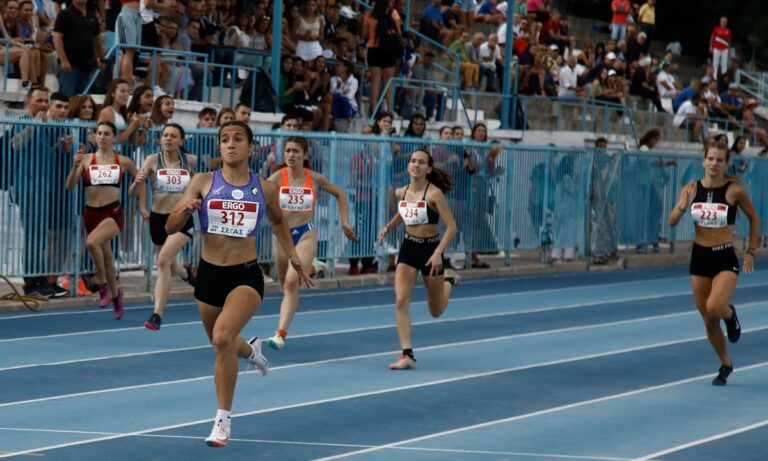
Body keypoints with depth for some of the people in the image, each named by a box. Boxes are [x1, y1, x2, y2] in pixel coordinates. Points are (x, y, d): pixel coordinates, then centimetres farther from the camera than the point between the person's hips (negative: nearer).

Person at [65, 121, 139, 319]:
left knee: (92, 242, -31)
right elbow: (70, 186, -5)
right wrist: (75, 166, -20)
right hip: (91, 213, 3)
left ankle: (103, 284, -12)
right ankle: (115, 294, 36)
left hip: (113, 213, -3)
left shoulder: (123, 161, 1)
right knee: (106, 256, 12)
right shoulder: (87, 159, 1)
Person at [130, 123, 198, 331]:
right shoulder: (153, 160, -7)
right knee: (170, 267, 19)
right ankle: (186, 272, 59)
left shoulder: (190, 161, -3)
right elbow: (132, 192, -11)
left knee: (164, 260, -25)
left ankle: (157, 314, -25)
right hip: (158, 219, 2)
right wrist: (137, 183, -31)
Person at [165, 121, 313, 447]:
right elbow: (170, 228, -4)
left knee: (223, 338, -27)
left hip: (246, 275, -3)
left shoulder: (264, 188, 1)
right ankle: (250, 350, 61)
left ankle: (223, 421, -17)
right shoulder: (203, 182, -2)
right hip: (209, 274, 3)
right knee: (222, 345, 21)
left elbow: (278, 220, 23)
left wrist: (293, 256, 17)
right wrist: (184, 210, -24)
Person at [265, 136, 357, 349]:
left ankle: (281, 334, -27)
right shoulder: (278, 177, -6)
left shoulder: (314, 178, -1)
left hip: (306, 235, -2)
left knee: (291, 282, -22)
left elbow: (339, 194, 16)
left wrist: (345, 222, 13)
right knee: (287, 286, 16)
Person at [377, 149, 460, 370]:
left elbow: (451, 227, -20)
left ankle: (449, 280, 46)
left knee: (436, 311, 12)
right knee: (400, 301, -16)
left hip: (430, 248, -4)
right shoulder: (401, 192, -2)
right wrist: (387, 228, 7)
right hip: (408, 247, 4)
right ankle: (407, 354, -13)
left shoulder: (434, 193, -18)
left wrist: (438, 253, -31)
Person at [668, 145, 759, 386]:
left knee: (714, 308, -26)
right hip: (699, 257, 3)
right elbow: (672, 221, -4)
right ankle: (726, 365, 31)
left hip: (726, 259, -3)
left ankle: (730, 314, 12)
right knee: (708, 321, 9)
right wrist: (682, 207, -24)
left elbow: (754, 218, 4)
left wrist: (750, 252, 4)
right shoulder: (692, 188, -2)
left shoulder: (734, 190, -10)